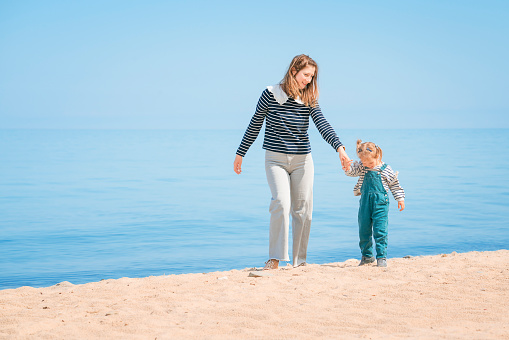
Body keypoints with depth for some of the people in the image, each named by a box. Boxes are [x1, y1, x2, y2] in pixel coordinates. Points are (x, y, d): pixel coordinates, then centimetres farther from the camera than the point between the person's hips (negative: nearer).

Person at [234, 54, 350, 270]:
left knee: (303, 209, 2)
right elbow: (255, 125, 4)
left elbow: (322, 125, -11)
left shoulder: (309, 100, 2)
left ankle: (299, 260, 13)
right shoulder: (270, 94, -5)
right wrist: (240, 153, 8)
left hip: (302, 160, 3)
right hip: (276, 160, -3)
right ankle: (275, 258, -12)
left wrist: (339, 147, -28)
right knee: (281, 203, -20)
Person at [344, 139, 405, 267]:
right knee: (363, 231, 9)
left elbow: (395, 185, 8)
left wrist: (400, 199, 8)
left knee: (380, 231, -7)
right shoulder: (361, 168, 4)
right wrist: (347, 168, -31)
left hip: (380, 203, -3)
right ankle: (367, 255, 23)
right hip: (365, 203, 4)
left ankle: (381, 257, 1)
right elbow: (352, 171, -9)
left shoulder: (386, 170, -1)